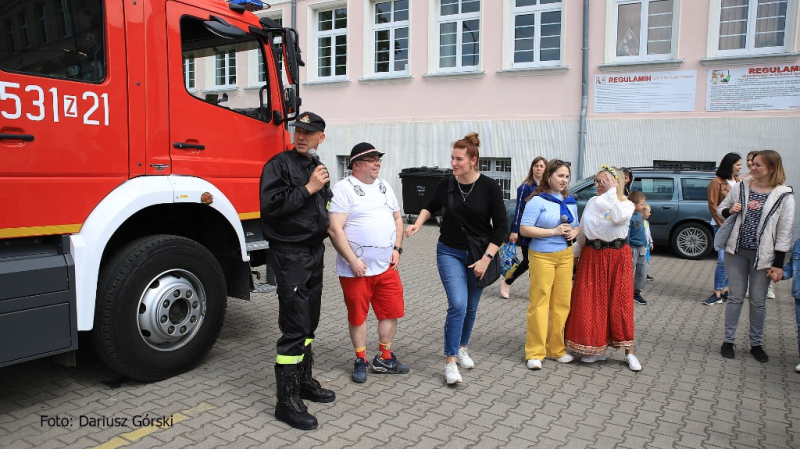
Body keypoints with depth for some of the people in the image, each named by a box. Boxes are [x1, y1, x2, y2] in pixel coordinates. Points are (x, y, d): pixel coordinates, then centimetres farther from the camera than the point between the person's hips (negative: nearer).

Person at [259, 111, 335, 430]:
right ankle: (287, 401, -1)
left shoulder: (317, 167, 15)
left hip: (314, 252, 8)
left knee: (309, 322, 16)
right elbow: (271, 204, -23)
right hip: (290, 254, -8)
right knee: (295, 326, -9)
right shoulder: (279, 164, -9)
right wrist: (308, 189, -19)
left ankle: (304, 381, 31)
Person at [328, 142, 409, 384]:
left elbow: (397, 218, 19)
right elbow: (335, 229, -16)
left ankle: (384, 359, 27)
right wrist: (352, 260, -18)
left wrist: (397, 248, 6)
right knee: (358, 315, 7)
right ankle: (360, 361, 25)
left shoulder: (384, 186, 12)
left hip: (387, 265, 6)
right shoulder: (343, 188, -10)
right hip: (356, 268, -6)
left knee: (391, 312, 10)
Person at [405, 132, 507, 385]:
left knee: (471, 307, 12)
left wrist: (486, 259, -14)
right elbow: (431, 206, 16)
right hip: (450, 252, 0)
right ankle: (450, 360, -4)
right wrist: (417, 224, -1)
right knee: (458, 305, -15)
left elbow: (500, 226, -8)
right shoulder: (446, 184, -5)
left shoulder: (489, 187, -11)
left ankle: (461, 348, 35)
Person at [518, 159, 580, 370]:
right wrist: (553, 231, -18)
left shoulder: (570, 202, 12)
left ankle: (556, 349, 21)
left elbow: (576, 226, 23)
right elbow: (524, 229, -14)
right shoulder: (538, 201, -8)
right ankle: (535, 353, 5)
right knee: (539, 303, -3)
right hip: (542, 256, -6)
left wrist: (574, 232, -1)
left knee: (562, 303, 8)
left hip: (565, 256, 6)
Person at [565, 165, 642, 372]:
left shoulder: (627, 204, -3)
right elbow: (582, 232, 15)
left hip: (617, 257, -3)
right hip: (592, 256, 4)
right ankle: (597, 348, 17)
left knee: (619, 302, 0)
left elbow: (618, 218, -27)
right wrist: (575, 252, 15)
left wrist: (611, 192, -20)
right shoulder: (592, 202, 8)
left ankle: (628, 352, 12)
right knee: (591, 303, 3)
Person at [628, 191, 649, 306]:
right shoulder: (629, 217, -17)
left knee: (643, 272, 13)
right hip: (632, 249, -9)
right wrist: (627, 250, -18)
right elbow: (626, 235, -18)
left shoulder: (640, 216, 9)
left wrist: (645, 245, 19)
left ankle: (637, 293, 24)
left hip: (641, 249, 9)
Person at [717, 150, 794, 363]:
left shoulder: (783, 196, -6)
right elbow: (720, 209, 14)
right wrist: (730, 211, -11)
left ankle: (756, 344, 23)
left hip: (762, 255, -2)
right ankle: (728, 341, 17)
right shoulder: (740, 188, 2)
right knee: (735, 297, 8)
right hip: (736, 251, 2)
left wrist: (778, 264, -7)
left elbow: (785, 232, -5)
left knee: (758, 301, 7)